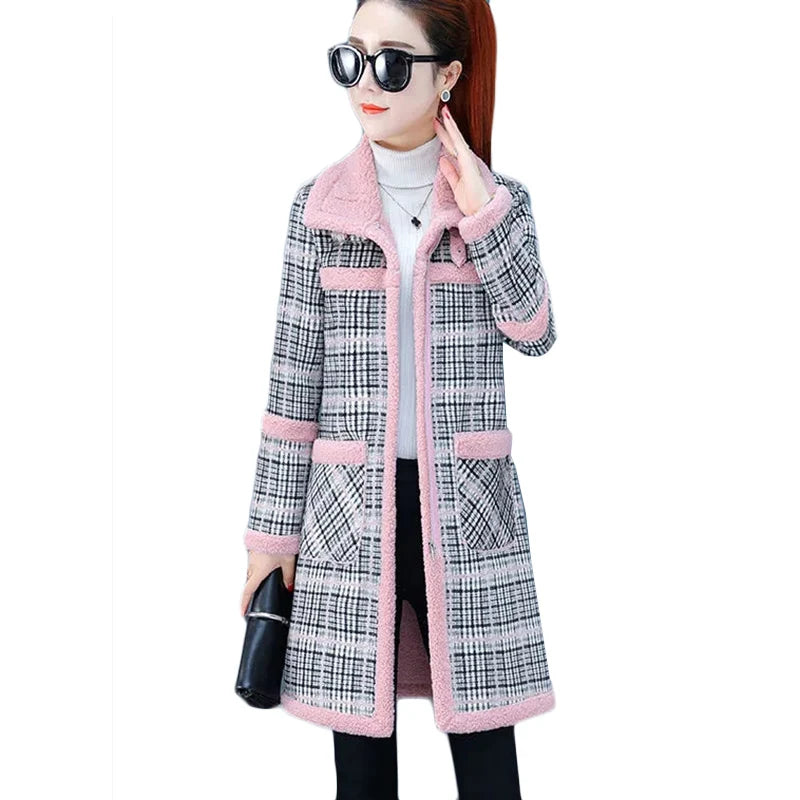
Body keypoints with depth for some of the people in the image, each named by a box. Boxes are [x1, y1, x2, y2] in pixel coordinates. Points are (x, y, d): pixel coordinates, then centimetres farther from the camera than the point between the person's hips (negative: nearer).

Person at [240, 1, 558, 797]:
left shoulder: (501, 198, 4)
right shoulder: (317, 205, 2)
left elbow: (534, 333, -9)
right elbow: (294, 377, 3)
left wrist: (482, 213, -15)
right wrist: (273, 527, 3)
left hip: (466, 504, 0)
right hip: (351, 505, 1)